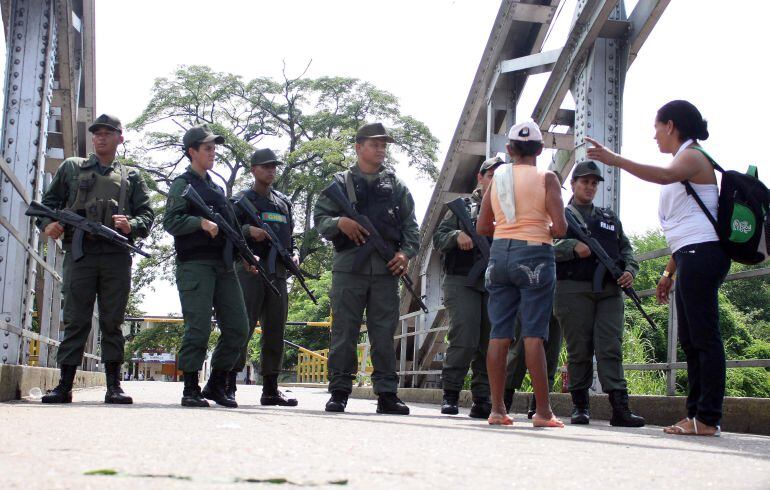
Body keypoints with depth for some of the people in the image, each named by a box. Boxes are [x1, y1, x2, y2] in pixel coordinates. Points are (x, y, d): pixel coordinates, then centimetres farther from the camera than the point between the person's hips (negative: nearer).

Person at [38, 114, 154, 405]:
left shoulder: (130, 176, 18)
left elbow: (147, 214, 12)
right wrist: (47, 224, -7)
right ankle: (64, 385, 0)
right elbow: (49, 202, 15)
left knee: (112, 321, 1)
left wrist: (131, 226, -10)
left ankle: (113, 385, 4)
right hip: (78, 252, 0)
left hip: (116, 255, 0)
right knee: (75, 320, -2)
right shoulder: (71, 168, 18)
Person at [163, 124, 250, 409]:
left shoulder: (216, 187, 25)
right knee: (199, 328, -10)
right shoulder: (183, 184, 3)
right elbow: (170, 222, -9)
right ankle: (191, 389, -2)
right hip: (195, 264, -7)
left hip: (224, 265, 7)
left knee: (238, 329, 2)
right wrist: (201, 222, -22)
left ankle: (216, 385, 13)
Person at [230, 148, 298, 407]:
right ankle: (228, 385, -11)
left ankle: (270, 389, 12)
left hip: (278, 272, 6)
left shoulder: (284, 202, 21)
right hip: (250, 269, -6)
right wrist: (248, 230, -19)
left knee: (275, 330, 6)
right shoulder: (242, 200, 5)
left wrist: (294, 253, 7)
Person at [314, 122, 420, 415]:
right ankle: (339, 393, 4)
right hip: (348, 267, -2)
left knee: (385, 333, 2)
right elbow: (319, 217, 8)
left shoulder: (396, 185, 18)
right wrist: (339, 223, -13)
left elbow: (411, 225, 13)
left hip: (387, 269, 2)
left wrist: (406, 253, -3)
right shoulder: (341, 182, 12)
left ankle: (387, 394, 6)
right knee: (344, 331, -1)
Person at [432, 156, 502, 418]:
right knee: (464, 340, -14)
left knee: (491, 343, 1)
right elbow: (438, 237, 7)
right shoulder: (463, 206, 13)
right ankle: (450, 394, -3)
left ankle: (482, 400, 7)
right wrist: (457, 235, -14)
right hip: (463, 281, -3)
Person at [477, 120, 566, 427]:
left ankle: (497, 409, 4)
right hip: (534, 255, -4)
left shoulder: (498, 177, 10)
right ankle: (543, 411, -3)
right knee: (534, 334, -5)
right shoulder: (546, 178, -2)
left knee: (499, 333, 4)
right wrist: (545, 231, 11)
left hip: (500, 253, 4)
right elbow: (560, 227, -10)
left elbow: (482, 226, 10)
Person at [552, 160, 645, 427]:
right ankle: (580, 405, 6)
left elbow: (626, 247, 23)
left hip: (609, 290, 3)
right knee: (579, 350, -2)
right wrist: (573, 248, -18)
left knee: (611, 348, -7)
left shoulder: (610, 217, 25)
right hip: (574, 289, -3)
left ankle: (620, 407, -13)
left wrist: (630, 270, 3)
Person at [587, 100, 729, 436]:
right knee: (690, 339, 9)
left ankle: (708, 419, -13)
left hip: (701, 253, -10)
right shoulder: (685, 162, 25)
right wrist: (669, 272, 24)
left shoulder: (692, 156, -4)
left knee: (704, 336, -12)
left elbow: (664, 176, -30)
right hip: (690, 257, 10)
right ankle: (696, 414, 11)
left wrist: (615, 160, -35)